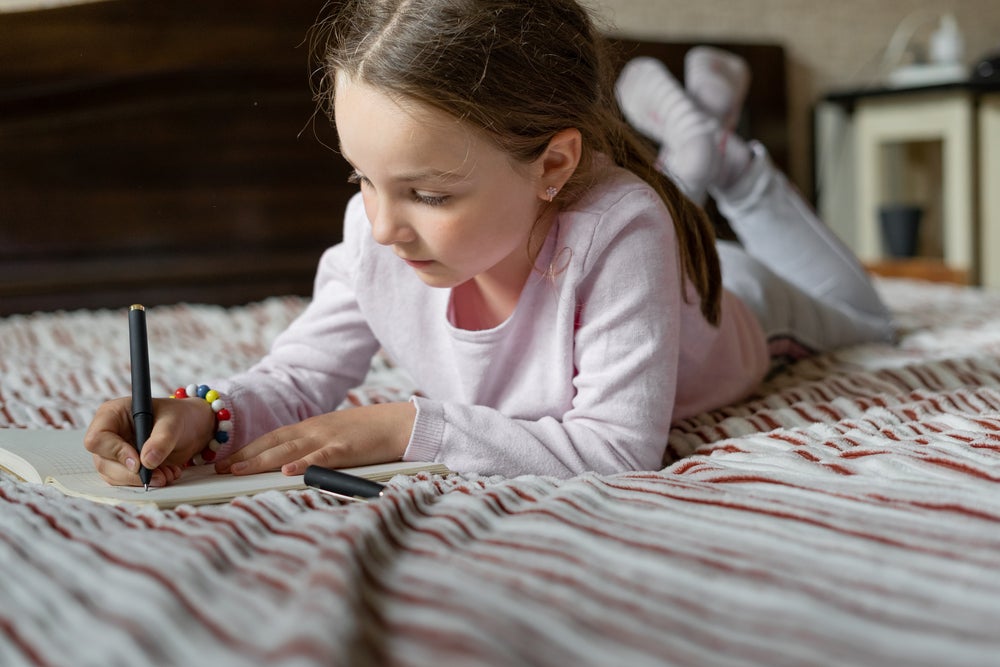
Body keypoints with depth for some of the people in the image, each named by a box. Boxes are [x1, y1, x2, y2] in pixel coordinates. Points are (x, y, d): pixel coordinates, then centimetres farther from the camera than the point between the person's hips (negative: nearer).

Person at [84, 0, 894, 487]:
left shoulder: (615, 226, -53)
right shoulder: (377, 236, -38)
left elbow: (621, 445, -51)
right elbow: (300, 377, -26)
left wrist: (410, 428, -52)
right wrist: (207, 413, -47)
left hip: (725, 311, -2)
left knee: (853, 313, 31)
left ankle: (714, 152, 36)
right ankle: (673, 142, 42)